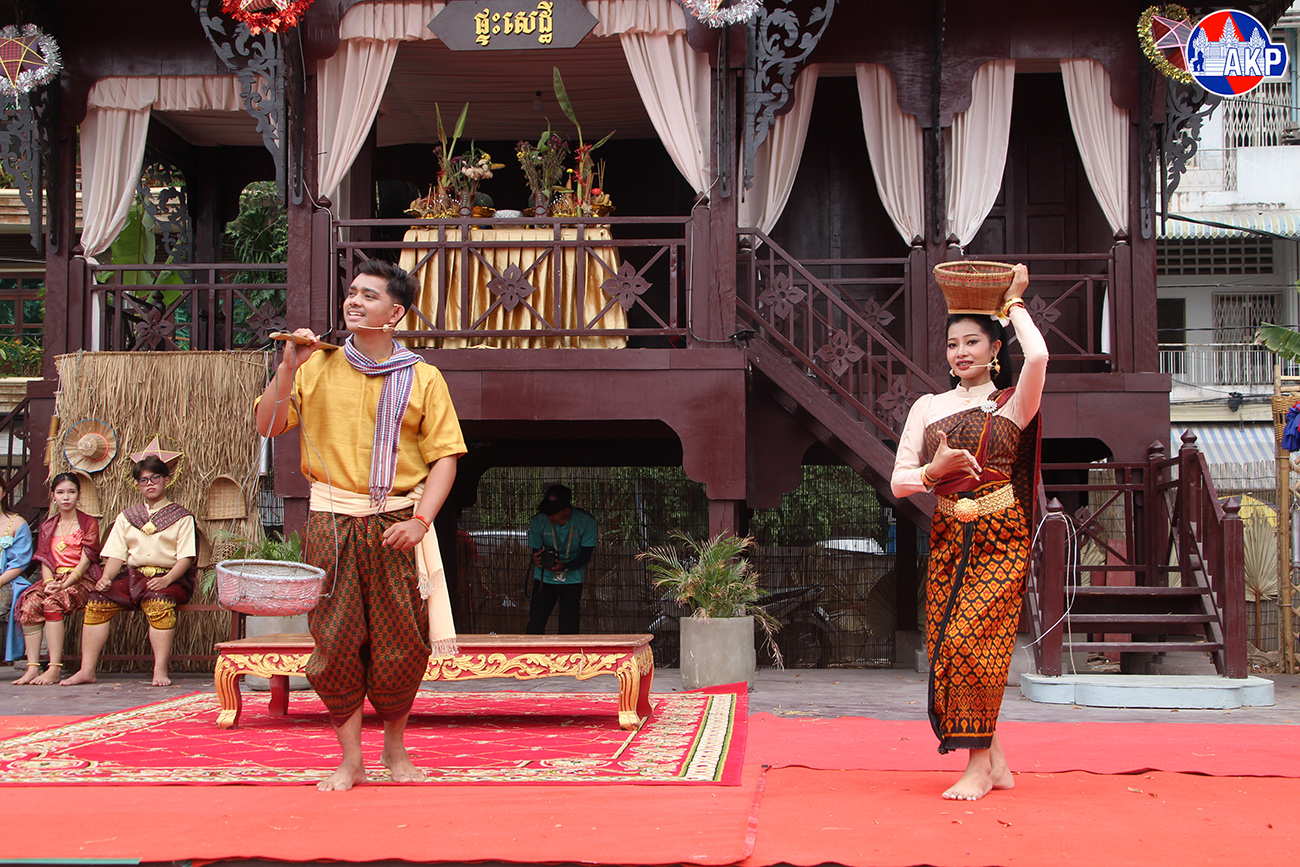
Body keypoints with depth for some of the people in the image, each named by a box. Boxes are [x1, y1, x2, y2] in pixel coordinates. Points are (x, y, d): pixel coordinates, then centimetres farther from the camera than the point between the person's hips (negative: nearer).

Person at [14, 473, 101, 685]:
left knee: (52, 602, -33)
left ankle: (55, 669, -36)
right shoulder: (47, 527, 19)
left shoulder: (89, 524, 5)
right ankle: (32, 667, -31)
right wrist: (49, 582, -11)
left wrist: (64, 584, -19)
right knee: (30, 602, -27)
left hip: (81, 580, -4)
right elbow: (44, 560, 11)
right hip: (54, 579, 4)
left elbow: (85, 560, -6)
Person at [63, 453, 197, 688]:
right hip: (132, 576, 4)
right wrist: (106, 577, -10)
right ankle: (87, 670, -22)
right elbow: (116, 555, 11)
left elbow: (186, 557, -3)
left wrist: (166, 579, -21)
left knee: (159, 603, -37)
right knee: (98, 601, -21)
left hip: (169, 578, -4)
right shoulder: (126, 517, 21)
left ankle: (161, 670, -38)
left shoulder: (181, 517, 9)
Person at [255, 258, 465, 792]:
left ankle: (395, 747, 22)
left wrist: (420, 520, -12)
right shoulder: (318, 368, 8)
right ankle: (350, 759, 10)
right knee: (336, 638, -1)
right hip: (332, 523, 1)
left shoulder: (422, 379, 4)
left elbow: (445, 457, 0)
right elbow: (268, 426, 4)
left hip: (396, 523, -1)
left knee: (400, 639, 2)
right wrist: (289, 368, -9)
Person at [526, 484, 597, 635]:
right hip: (544, 578, 1)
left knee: (568, 627, -5)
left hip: (572, 579, -1)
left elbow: (586, 555, -12)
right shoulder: (538, 521, -11)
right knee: (535, 623, -6)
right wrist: (537, 559, -29)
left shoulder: (586, 522, -14)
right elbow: (536, 550, -4)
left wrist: (564, 566, -29)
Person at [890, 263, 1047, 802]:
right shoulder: (928, 407, 11)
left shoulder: (1013, 405, 1)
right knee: (949, 647, -1)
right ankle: (995, 763, 12)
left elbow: (1037, 356, -22)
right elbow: (899, 482, 9)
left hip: (1001, 539, -4)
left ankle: (978, 766, -4)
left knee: (970, 641, -16)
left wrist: (1014, 303, -6)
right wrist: (933, 470, -12)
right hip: (948, 539, 4)